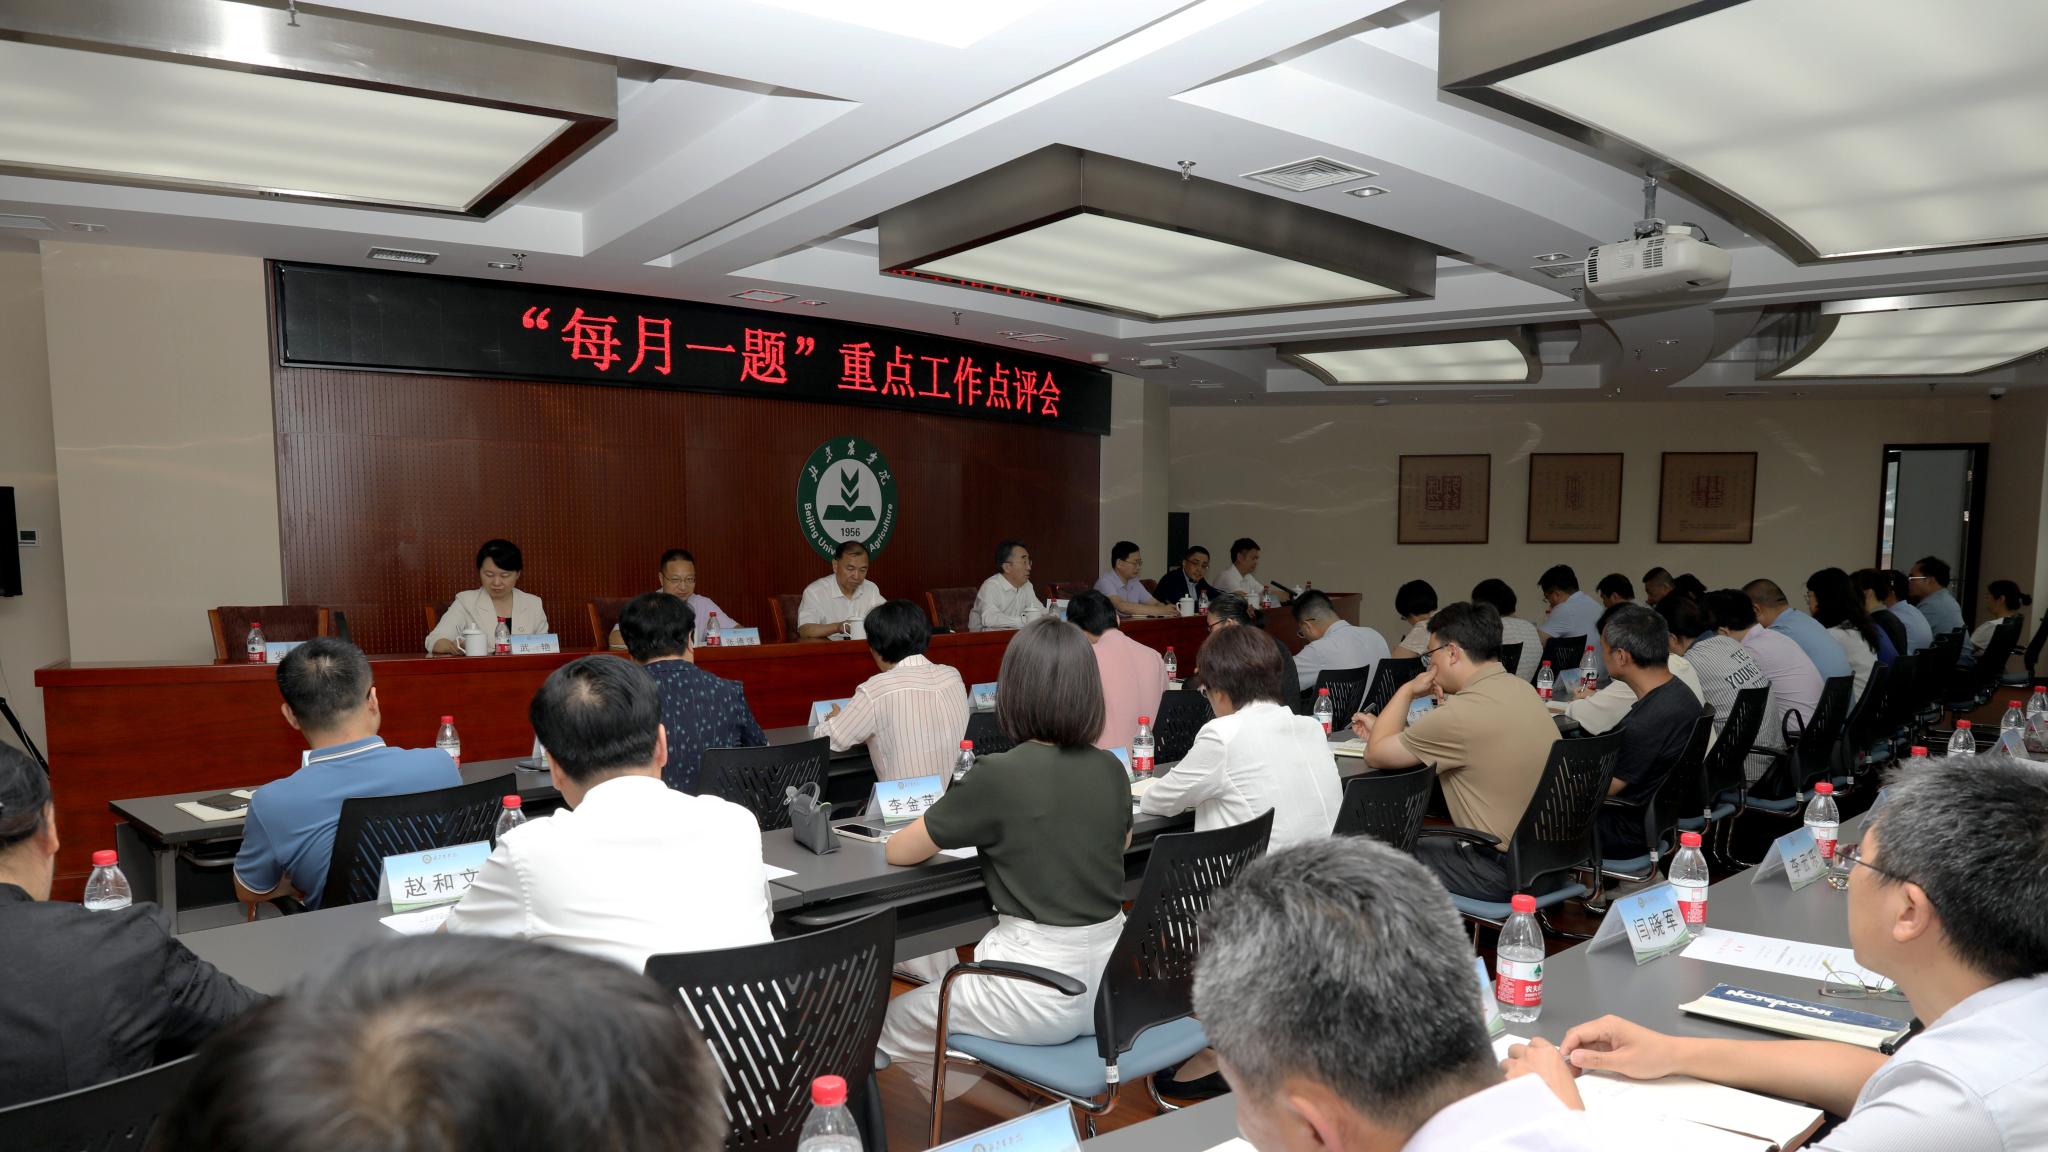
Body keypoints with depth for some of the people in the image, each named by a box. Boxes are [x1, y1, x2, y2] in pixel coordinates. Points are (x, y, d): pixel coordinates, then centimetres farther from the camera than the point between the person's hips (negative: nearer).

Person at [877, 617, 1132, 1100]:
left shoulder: (999, 775, -17)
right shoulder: (1110, 769, -1)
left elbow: (897, 852, -4)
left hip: (1043, 993, -6)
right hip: (1112, 977, 7)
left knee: (894, 1024, 18)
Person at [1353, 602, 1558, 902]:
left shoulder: (1464, 712, -24)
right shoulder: (1520, 688, 3)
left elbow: (1376, 754, -11)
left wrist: (1408, 690, 0)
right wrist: (1381, 729, 20)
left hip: (1505, 871, -8)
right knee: (1415, 841, 25)